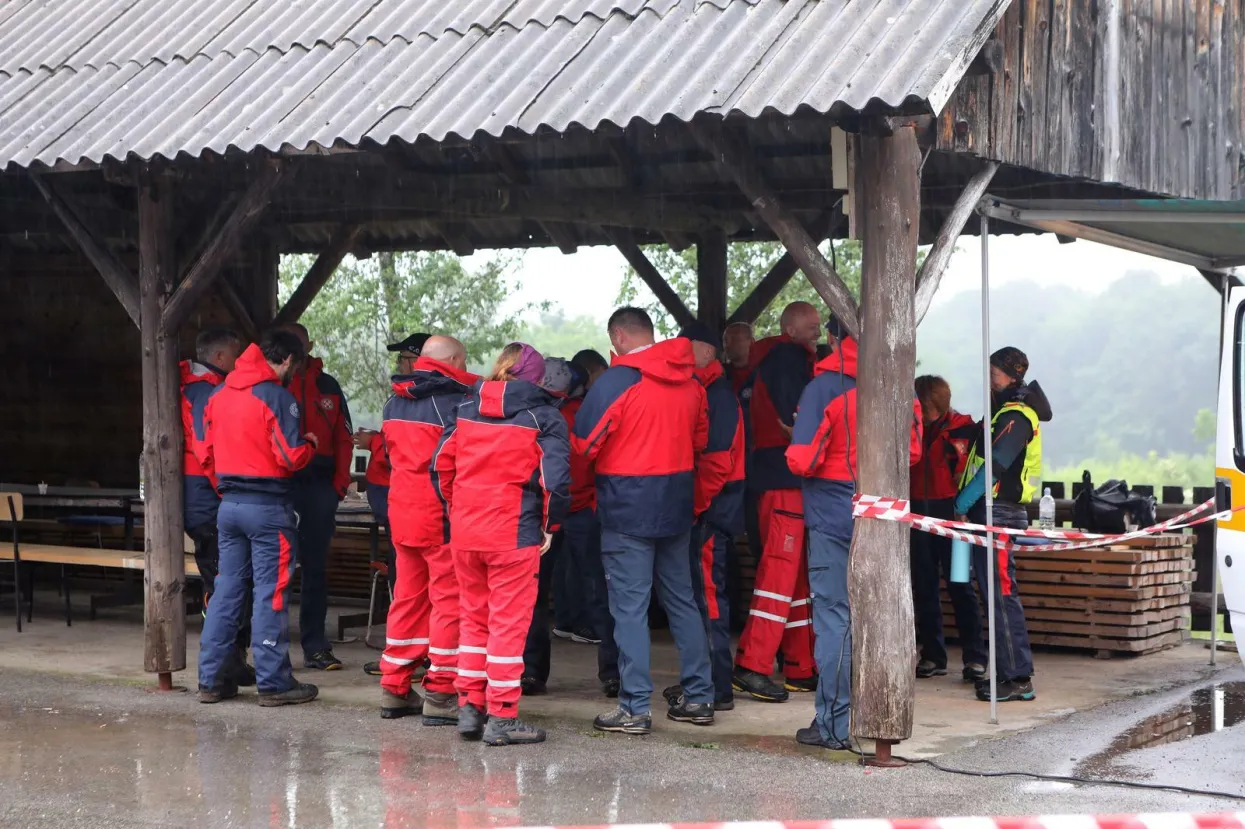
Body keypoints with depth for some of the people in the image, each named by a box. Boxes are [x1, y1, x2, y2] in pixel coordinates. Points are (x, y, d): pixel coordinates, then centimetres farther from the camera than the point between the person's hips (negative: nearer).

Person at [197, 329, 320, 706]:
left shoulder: (219, 394, 9)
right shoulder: (277, 397, -13)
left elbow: (207, 451, 13)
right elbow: (291, 457, -17)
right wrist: (310, 444, 3)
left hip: (229, 503, 7)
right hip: (268, 506, -7)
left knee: (226, 590, 11)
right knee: (271, 593, -2)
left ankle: (211, 678, 13)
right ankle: (273, 683, 1)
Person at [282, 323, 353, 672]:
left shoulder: (328, 386, 13)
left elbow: (344, 437, 13)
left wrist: (339, 483, 3)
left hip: (320, 484, 3)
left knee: (316, 566, 7)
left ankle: (315, 646, 12)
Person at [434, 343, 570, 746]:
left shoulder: (466, 410, 9)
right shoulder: (543, 417, -4)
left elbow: (441, 464, 9)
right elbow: (555, 478, -13)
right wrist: (550, 526, 1)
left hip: (465, 532, 5)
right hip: (515, 534, -4)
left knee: (473, 616, 16)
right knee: (509, 622, 1)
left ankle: (469, 706, 18)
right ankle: (502, 717, 2)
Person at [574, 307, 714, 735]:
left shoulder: (615, 381, -14)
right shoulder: (689, 381, 5)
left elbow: (583, 443, -11)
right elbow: (700, 437, 17)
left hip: (627, 505, -6)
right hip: (677, 503, 6)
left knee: (630, 607, -2)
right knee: (682, 599, 15)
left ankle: (635, 708, -2)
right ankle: (699, 697, 20)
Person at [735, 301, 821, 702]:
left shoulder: (773, 358, 23)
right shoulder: (788, 355, -7)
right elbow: (792, 417, -17)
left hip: (778, 476, 10)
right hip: (786, 476, -10)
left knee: (796, 573, 12)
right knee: (781, 568, -13)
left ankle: (800, 668, 16)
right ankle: (752, 665, -17)